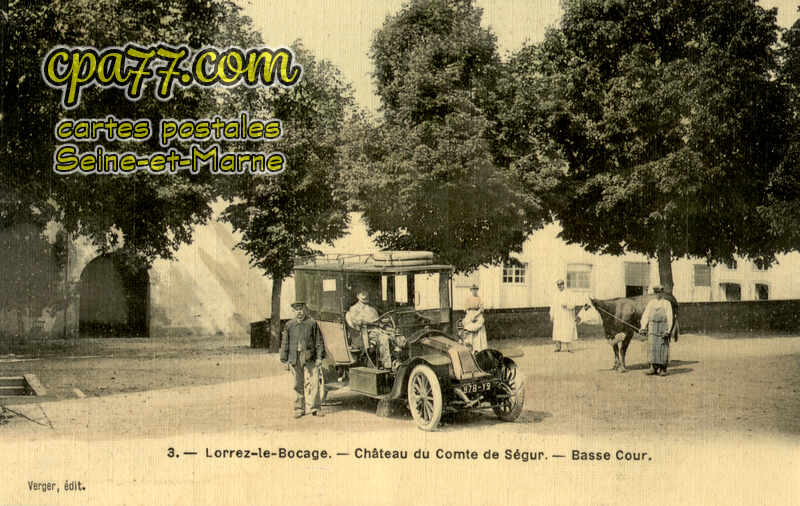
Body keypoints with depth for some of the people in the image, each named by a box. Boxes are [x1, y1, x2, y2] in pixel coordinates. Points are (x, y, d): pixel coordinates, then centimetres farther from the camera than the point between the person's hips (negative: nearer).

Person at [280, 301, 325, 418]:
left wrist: (319, 357, -1)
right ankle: (299, 408, 16)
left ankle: (314, 407, 1)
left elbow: (319, 341, 5)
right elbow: (285, 343, 11)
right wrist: (284, 359, 7)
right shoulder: (289, 325, 8)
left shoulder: (312, 323, 3)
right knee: (298, 384, 7)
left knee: (312, 383, -7)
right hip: (295, 359, 2)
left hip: (310, 358, -2)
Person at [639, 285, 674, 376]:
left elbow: (669, 318, -3)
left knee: (663, 348, -1)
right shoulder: (651, 303, 13)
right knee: (652, 347, -1)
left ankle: (663, 369, 6)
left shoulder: (667, 303, 4)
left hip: (663, 327, -3)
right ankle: (653, 368, 3)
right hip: (652, 327, 3)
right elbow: (645, 315, 9)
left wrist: (667, 330, -13)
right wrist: (643, 327, -3)